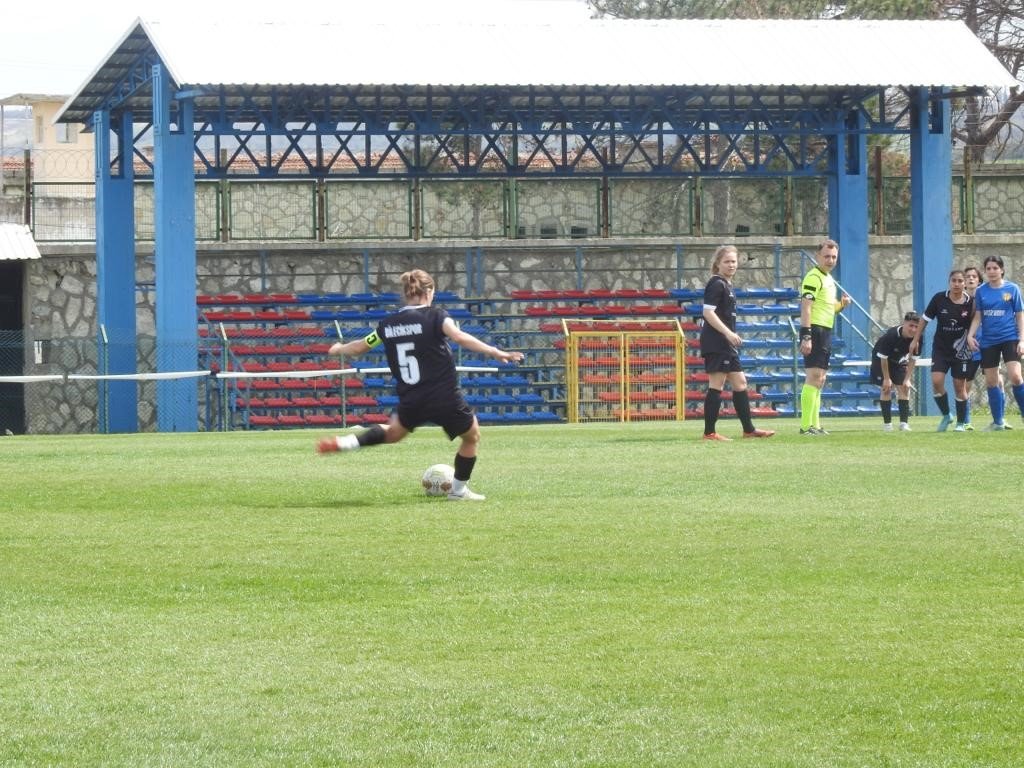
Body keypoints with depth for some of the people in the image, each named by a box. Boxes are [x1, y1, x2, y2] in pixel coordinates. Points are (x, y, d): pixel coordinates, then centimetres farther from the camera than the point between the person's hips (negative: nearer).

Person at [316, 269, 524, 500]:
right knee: (472, 437, 22)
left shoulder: (388, 324, 6)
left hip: (410, 401, 4)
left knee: (394, 431, 34)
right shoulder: (435, 316, -8)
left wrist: (338, 349, 39)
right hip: (446, 398, -4)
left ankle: (346, 442, 15)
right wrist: (494, 352, -27)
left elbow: (359, 347, 18)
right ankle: (459, 490, 28)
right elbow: (459, 337, -25)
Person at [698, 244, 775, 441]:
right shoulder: (717, 284, -11)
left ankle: (749, 429, 17)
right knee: (717, 385, -8)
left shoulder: (727, 284, 18)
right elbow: (708, 312, -19)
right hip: (715, 342, -10)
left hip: (726, 344, 10)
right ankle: (709, 432, -6)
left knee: (740, 383, 12)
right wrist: (728, 333, -22)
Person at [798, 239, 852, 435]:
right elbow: (806, 308, -19)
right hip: (815, 330, -10)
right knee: (814, 377, -14)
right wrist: (806, 336, -26)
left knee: (819, 381, 13)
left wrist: (841, 304, 9)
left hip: (825, 333, 10)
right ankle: (806, 426, -17)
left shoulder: (828, 279, 19)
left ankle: (815, 425, 18)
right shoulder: (813, 278, -11)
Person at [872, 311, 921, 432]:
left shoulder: (917, 338, -23)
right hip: (880, 359, -4)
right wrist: (886, 378, -20)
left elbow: (912, 359, -13)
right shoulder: (890, 336, -36)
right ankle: (887, 423, -4)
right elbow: (883, 358, -26)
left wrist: (907, 379, -15)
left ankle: (904, 423, -5)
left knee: (904, 388, -6)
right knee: (887, 388, -11)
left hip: (899, 361, 4)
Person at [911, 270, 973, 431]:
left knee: (959, 386, 4)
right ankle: (946, 415, 7)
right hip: (940, 348, 1)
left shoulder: (970, 302, -9)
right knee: (936, 381, -14)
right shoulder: (939, 299, -7)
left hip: (961, 350, -1)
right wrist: (916, 340, 7)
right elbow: (925, 319, 4)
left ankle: (961, 422, 19)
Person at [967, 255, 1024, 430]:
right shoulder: (981, 291, 5)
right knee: (991, 382, 4)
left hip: (1009, 338, -3)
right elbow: (977, 317, 9)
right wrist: (970, 335, -5)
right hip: (988, 341, 3)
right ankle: (998, 422, 15)